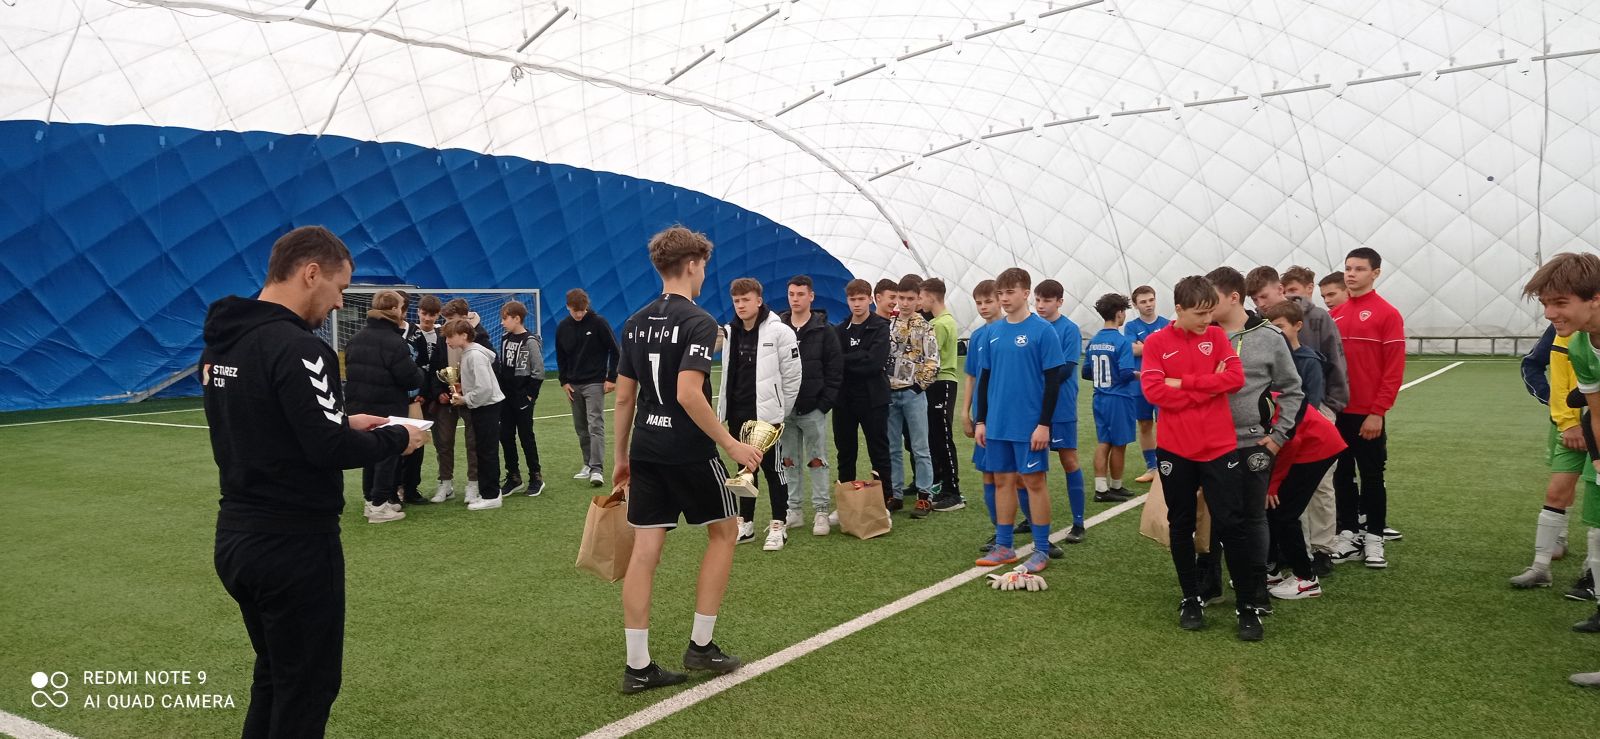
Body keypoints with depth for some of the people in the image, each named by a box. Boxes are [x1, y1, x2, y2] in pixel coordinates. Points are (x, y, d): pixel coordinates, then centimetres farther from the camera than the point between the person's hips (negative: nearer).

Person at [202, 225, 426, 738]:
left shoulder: (221, 342, 8)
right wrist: (397, 438, -7)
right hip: (293, 544, -9)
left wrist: (343, 422, 13)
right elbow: (329, 449, -24)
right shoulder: (296, 347, -21)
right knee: (306, 688, 5)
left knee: (274, 675, 22)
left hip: (236, 537, 9)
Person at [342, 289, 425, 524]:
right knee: (388, 454, 1)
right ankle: (379, 505, 3)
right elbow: (411, 378, -18)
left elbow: (350, 369, 15)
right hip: (387, 408, -8)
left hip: (359, 405, 8)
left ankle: (370, 499, 24)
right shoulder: (394, 341, -18)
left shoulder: (356, 338, 8)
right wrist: (419, 376, 3)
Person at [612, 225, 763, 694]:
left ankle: (638, 666, 12)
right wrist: (731, 444, -16)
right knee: (724, 531, 14)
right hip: (689, 451, -6)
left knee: (645, 550, 7)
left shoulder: (635, 323, 9)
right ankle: (701, 645, 16)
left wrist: (620, 456, 19)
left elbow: (624, 395, 11)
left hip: (646, 449, 7)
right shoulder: (698, 321, -13)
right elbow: (688, 393, -24)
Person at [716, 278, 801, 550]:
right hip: (737, 413, 6)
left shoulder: (779, 331, -11)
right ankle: (745, 523, 23)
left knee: (772, 468, 2)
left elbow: (792, 376, -8)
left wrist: (780, 411, -4)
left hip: (765, 413, -6)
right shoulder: (729, 332, 7)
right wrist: (725, 407, 11)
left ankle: (779, 525, 11)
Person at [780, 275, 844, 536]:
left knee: (817, 461, 2)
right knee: (789, 462, 9)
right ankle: (792, 510, 17)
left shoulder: (824, 330, -1)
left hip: (813, 409, -3)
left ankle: (821, 511, 8)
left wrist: (825, 404, -10)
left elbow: (835, 371, -3)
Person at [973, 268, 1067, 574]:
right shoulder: (993, 331, 9)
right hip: (997, 424, 5)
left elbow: (1053, 380, -9)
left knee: (1034, 482, 2)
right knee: (1002, 481, 11)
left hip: (1030, 425, -5)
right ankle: (1003, 546, 21)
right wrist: (980, 420, 11)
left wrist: (1044, 423, -14)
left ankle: (1041, 550, 12)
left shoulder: (1043, 330, -8)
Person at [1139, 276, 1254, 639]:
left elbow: (1235, 378, -8)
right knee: (1181, 526, 10)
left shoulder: (1217, 335, 4)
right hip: (1174, 449, 0)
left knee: (1232, 525, 0)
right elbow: (1154, 391, -13)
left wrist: (1184, 383, -13)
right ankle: (1191, 599, 25)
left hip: (1219, 446, 0)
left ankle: (1247, 605, 12)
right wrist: (1208, 386, -11)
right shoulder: (1156, 342, -2)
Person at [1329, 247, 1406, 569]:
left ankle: (1374, 540, 14)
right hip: (1337, 411, 5)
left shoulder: (1387, 314, -6)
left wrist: (1377, 412, -14)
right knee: (1342, 475, 11)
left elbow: (1394, 369, -10)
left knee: (1372, 476, 4)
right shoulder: (1334, 315, 8)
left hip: (1368, 415, -5)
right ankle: (1347, 533, 21)